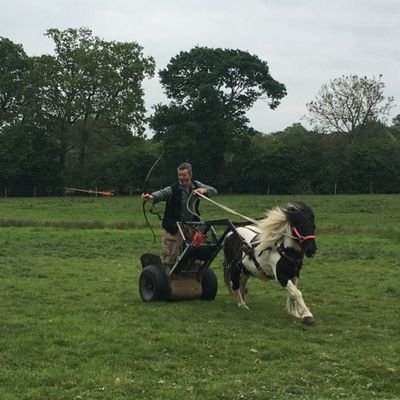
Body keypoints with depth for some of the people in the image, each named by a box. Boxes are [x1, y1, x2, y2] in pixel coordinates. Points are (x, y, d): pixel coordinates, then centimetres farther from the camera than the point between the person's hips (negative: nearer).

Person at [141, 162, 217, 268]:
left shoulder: (196, 186, 1)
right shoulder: (173, 189, -14)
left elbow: (214, 191, 3)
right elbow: (161, 193, -33)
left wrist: (204, 190, -20)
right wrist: (151, 196, -56)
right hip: (173, 229, -4)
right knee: (169, 258, -5)